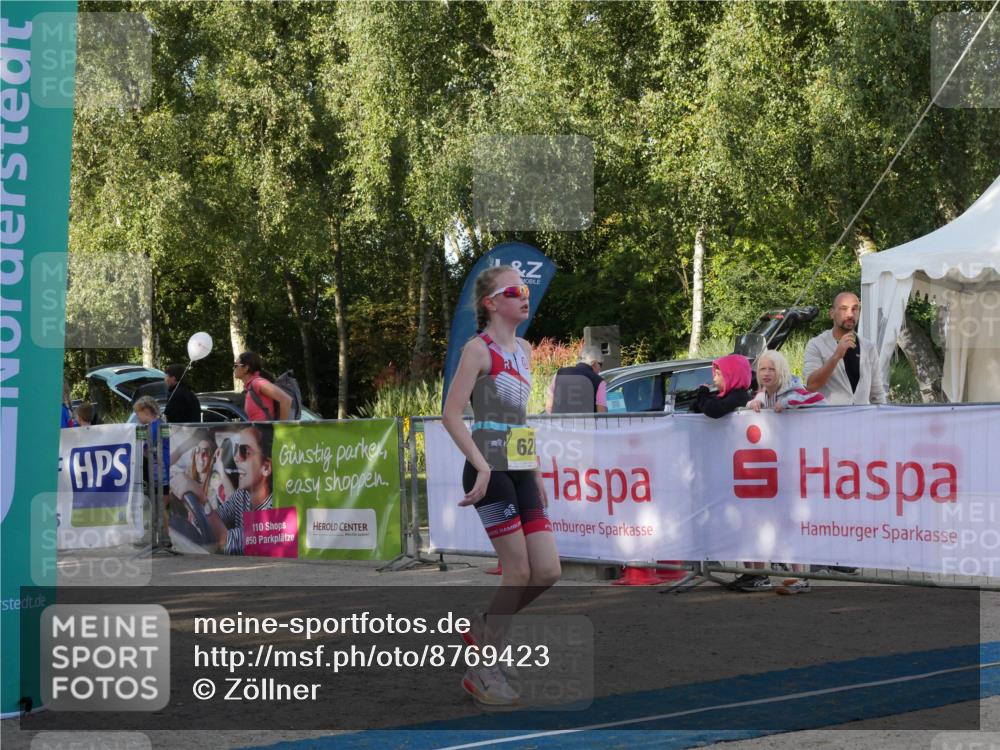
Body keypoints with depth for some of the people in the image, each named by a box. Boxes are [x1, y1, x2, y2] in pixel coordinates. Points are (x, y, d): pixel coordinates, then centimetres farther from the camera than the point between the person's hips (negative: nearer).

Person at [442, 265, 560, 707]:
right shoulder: (479, 349, -9)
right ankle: (481, 670, 6)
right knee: (519, 572, -7)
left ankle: (482, 630, 22)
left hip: (522, 471, 8)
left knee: (548, 572, 1)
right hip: (491, 472, -8)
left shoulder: (524, 350, 15)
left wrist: (536, 474, 19)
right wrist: (482, 467, -19)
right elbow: (451, 414, -14)